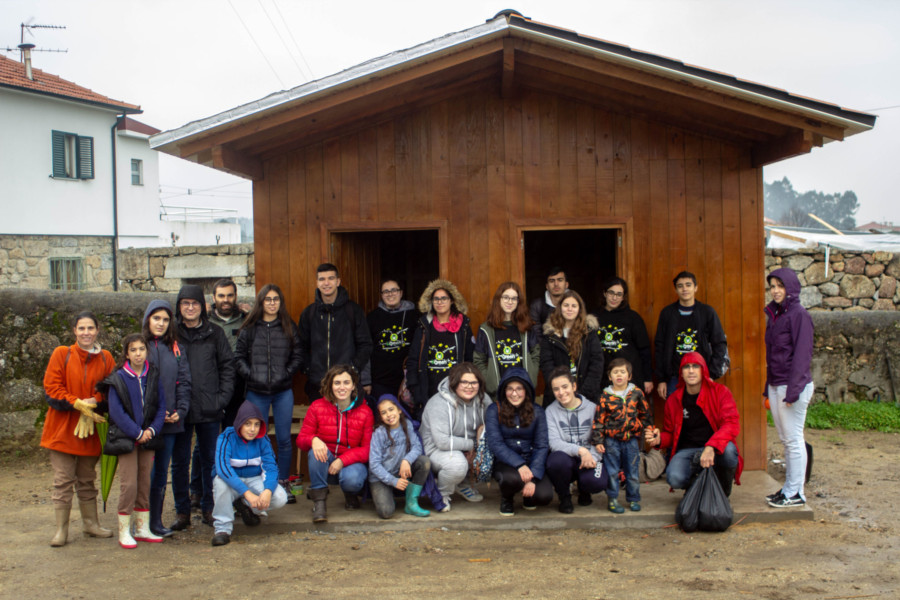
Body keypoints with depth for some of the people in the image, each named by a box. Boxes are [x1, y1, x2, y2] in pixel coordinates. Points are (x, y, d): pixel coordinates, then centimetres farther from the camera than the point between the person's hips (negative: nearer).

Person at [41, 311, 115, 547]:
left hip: (90, 430, 2)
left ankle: (91, 524, 25)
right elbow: (51, 388, -8)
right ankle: (61, 529, 9)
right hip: (62, 428, -2)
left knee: (87, 480, 14)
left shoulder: (105, 358, 4)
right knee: (63, 480, 0)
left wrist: (94, 402, -15)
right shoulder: (61, 354, -3)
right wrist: (78, 404, -17)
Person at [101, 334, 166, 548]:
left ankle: (143, 528, 19)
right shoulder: (118, 379, -6)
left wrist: (152, 429, -8)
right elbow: (116, 412, -10)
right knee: (129, 484, -6)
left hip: (148, 437, 4)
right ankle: (124, 532, 5)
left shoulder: (154, 376, 5)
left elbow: (161, 406, 5)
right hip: (126, 439, -4)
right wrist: (137, 433, -13)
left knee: (145, 483, 9)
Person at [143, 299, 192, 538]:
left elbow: (184, 382, 9)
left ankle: (156, 521, 18)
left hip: (170, 422, 4)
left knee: (161, 471, 10)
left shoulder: (176, 349, 11)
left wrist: (180, 411, -5)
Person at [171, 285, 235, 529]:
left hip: (210, 409, 1)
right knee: (180, 462, 6)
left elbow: (227, 366, 7)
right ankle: (182, 511, 17)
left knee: (211, 460, 8)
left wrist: (222, 397, -3)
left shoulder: (215, 333, 6)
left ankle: (209, 508, 20)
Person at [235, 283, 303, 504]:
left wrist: (286, 375, -7)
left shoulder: (289, 327, 7)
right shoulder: (249, 328, 5)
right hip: (256, 392, 0)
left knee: (284, 439, 4)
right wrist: (250, 376, -9)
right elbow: (239, 357, 4)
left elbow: (297, 356, 6)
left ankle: (284, 482, 17)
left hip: (283, 392, 0)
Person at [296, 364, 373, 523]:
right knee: (316, 451, -32)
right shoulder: (317, 407, -3)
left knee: (351, 480, -35)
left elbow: (368, 448, -8)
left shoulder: (365, 412, -5)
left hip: (352, 462, -1)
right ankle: (319, 502, -21)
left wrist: (343, 460, -24)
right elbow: (301, 439, -4)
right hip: (324, 463, 2)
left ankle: (351, 495, 5)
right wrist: (313, 440, -30)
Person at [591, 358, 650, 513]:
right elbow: (598, 420, -2)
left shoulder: (637, 393, 2)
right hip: (612, 441, -1)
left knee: (632, 471, 9)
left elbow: (645, 415, 12)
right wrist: (598, 441, -6)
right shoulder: (605, 397, -4)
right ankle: (612, 499, 15)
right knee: (612, 471, 4)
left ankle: (633, 499, 23)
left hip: (632, 440, 2)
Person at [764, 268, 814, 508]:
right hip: (775, 385, 8)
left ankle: (796, 493, 6)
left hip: (793, 385, -8)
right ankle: (789, 487, 21)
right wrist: (768, 388, 17)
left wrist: (793, 389, -20)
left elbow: (803, 353, -16)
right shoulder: (774, 314, 14)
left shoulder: (799, 314, -11)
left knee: (793, 439, -2)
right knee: (785, 439, 13)